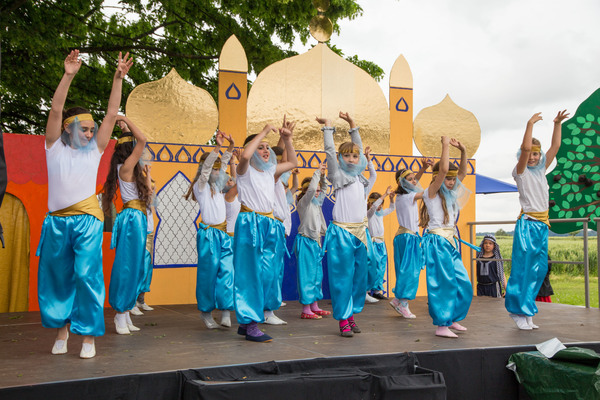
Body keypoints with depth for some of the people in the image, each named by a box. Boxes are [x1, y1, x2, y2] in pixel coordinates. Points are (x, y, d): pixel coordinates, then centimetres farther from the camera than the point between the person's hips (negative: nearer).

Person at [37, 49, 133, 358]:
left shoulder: (94, 150, 10)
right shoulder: (55, 147, 8)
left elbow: (112, 114, 5)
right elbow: (56, 110, -4)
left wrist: (118, 78, 0)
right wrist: (68, 76, -12)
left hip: (87, 221, -1)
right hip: (57, 221, 1)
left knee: (87, 276, -8)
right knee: (56, 278, 10)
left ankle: (88, 336, -1)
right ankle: (61, 329, 28)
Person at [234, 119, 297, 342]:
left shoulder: (270, 170, 16)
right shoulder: (246, 170, -3)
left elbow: (293, 163, 29)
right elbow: (245, 156, -26)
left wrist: (287, 139, 16)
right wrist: (264, 132, -17)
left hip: (269, 225, 7)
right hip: (250, 224, -7)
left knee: (267, 273, 8)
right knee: (251, 273, -6)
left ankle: (246, 322, 20)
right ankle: (251, 325, 0)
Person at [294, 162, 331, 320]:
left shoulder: (316, 202, 14)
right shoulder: (303, 202, -8)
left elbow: (323, 188, 25)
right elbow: (311, 189, -25)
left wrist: (323, 176, 8)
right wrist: (317, 172, -16)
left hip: (316, 242, 9)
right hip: (305, 242, -9)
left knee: (317, 274, 12)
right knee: (307, 275, -6)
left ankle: (314, 306, 20)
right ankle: (306, 310, -2)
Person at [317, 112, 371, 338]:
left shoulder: (360, 177, 14)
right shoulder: (338, 175, -1)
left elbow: (360, 150, 22)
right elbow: (330, 151, -7)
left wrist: (353, 126, 23)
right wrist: (328, 127, 1)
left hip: (360, 232, 6)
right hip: (342, 232, -6)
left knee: (359, 275, 10)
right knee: (342, 276, -3)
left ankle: (352, 315, 22)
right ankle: (343, 319, 6)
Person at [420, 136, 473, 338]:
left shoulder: (450, 193, 15)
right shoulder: (431, 192, -7)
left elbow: (462, 172, 18)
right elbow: (443, 170, -19)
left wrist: (463, 151, 7)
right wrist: (445, 145, -12)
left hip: (450, 242, 8)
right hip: (436, 242, -8)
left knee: (463, 284, 10)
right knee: (443, 283, -7)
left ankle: (452, 319, 23)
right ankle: (441, 325, -1)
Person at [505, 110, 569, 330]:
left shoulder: (541, 169, 14)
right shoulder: (520, 172, -4)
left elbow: (555, 146, 13)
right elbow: (525, 148, -19)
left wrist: (557, 123, 9)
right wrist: (530, 124, -16)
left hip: (543, 224, 7)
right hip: (527, 223, -7)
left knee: (538, 269, 7)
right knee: (522, 268, -7)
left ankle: (527, 311, 14)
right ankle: (519, 311, 1)